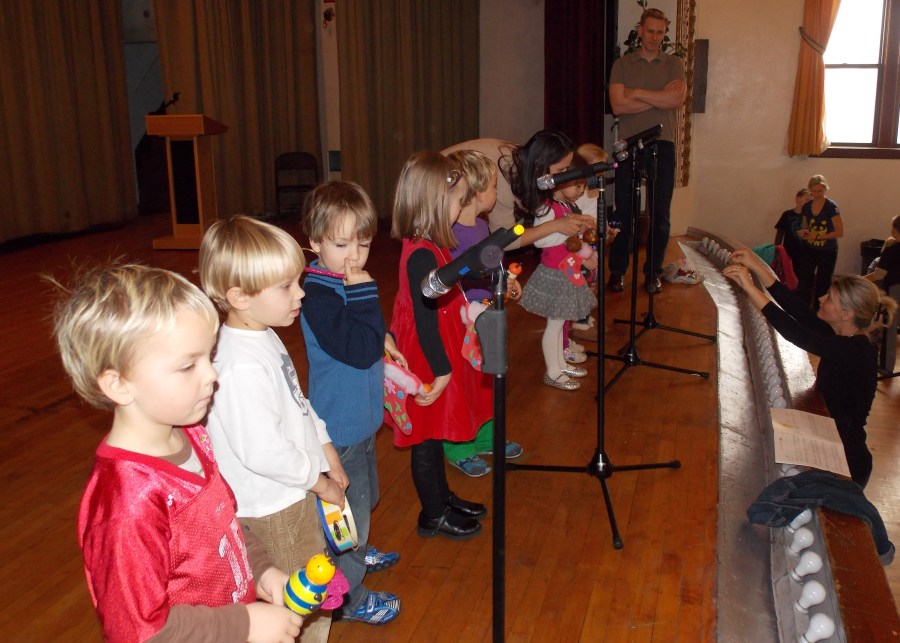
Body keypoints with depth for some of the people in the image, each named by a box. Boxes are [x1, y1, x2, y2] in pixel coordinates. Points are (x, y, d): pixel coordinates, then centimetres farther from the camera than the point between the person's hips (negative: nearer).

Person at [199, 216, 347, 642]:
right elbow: (263, 452, -31)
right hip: (272, 513, -9)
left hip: (295, 495, 9)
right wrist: (320, 482, -16)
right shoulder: (240, 367, -30)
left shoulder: (264, 337, 3)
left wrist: (327, 454, 10)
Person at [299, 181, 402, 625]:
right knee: (350, 509, 5)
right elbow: (360, 350, -33)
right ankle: (348, 598, 23)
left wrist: (383, 338, 4)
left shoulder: (345, 282, 3)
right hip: (340, 427, -10)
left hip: (360, 417, 10)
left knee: (364, 497, 29)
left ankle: (357, 553, 53)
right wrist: (365, 293, -31)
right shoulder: (318, 296, -26)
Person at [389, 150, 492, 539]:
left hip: (439, 353, 10)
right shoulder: (422, 255, -26)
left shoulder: (430, 246, 5)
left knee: (436, 432, 23)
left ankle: (442, 497, 41)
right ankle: (433, 516, 24)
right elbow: (425, 319, -25)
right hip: (429, 361, -10)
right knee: (427, 439, 7)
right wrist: (442, 371, -20)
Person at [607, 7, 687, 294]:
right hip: (629, 145, -1)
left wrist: (637, 93, -7)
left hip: (662, 145, 1)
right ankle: (617, 271, 10)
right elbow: (618, 105, -8)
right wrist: (661, 97, -7)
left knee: (660, 213, 2)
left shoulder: (674, 64, 10)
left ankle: (653, 272, 12)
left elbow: (677, 99, -9)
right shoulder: (622, 64, 8)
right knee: (624, 211, 1)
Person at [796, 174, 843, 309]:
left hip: (827, 252, -3)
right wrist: (803, 232, -9)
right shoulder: (806, 207, 1)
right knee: (803, 283, -8)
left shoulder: (831, 207, -13)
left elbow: (839, 232, -14)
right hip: (809, 250, 3)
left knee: (822, 285, 9)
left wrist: (818, 236, -21)